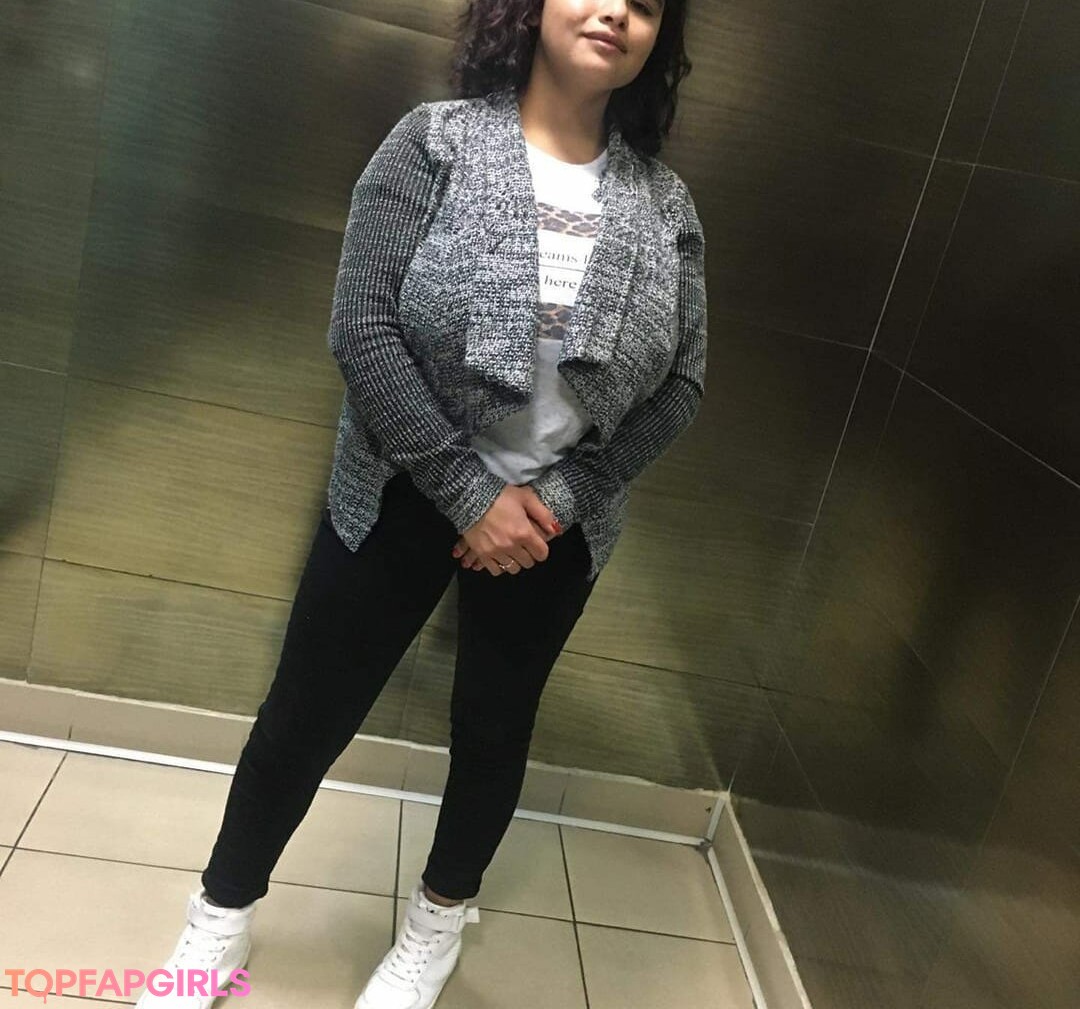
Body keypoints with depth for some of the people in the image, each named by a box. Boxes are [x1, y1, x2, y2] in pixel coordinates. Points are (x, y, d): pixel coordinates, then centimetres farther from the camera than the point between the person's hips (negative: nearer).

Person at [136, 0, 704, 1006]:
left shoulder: (664, 204, 0)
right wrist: (470, 493, -17)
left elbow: (681, 383, 0)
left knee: (494, 726, 17)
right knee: (307, 711, 10)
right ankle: (221, 918, 38)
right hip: (402, 498, -2)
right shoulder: (435, 141, -8)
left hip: (556, 520, 3)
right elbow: (363, 330, -15)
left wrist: (557, 496, -11)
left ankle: (436, 923, 45)